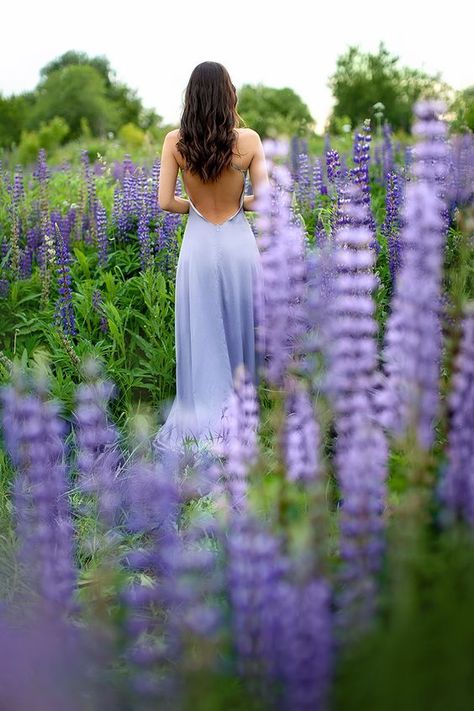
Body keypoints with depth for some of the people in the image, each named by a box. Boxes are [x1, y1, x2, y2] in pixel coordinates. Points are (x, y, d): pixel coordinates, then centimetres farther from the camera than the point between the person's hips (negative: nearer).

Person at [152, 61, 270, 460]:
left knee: (200, 334, 9)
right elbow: (263, 201, -9)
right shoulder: (248, 139, -9)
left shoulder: (175, 141, -6)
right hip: (238, 243, 0)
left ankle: (201, 416, 14)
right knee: (239, 327, 15)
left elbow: (166, 202, -7)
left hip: (198, 245, 0)